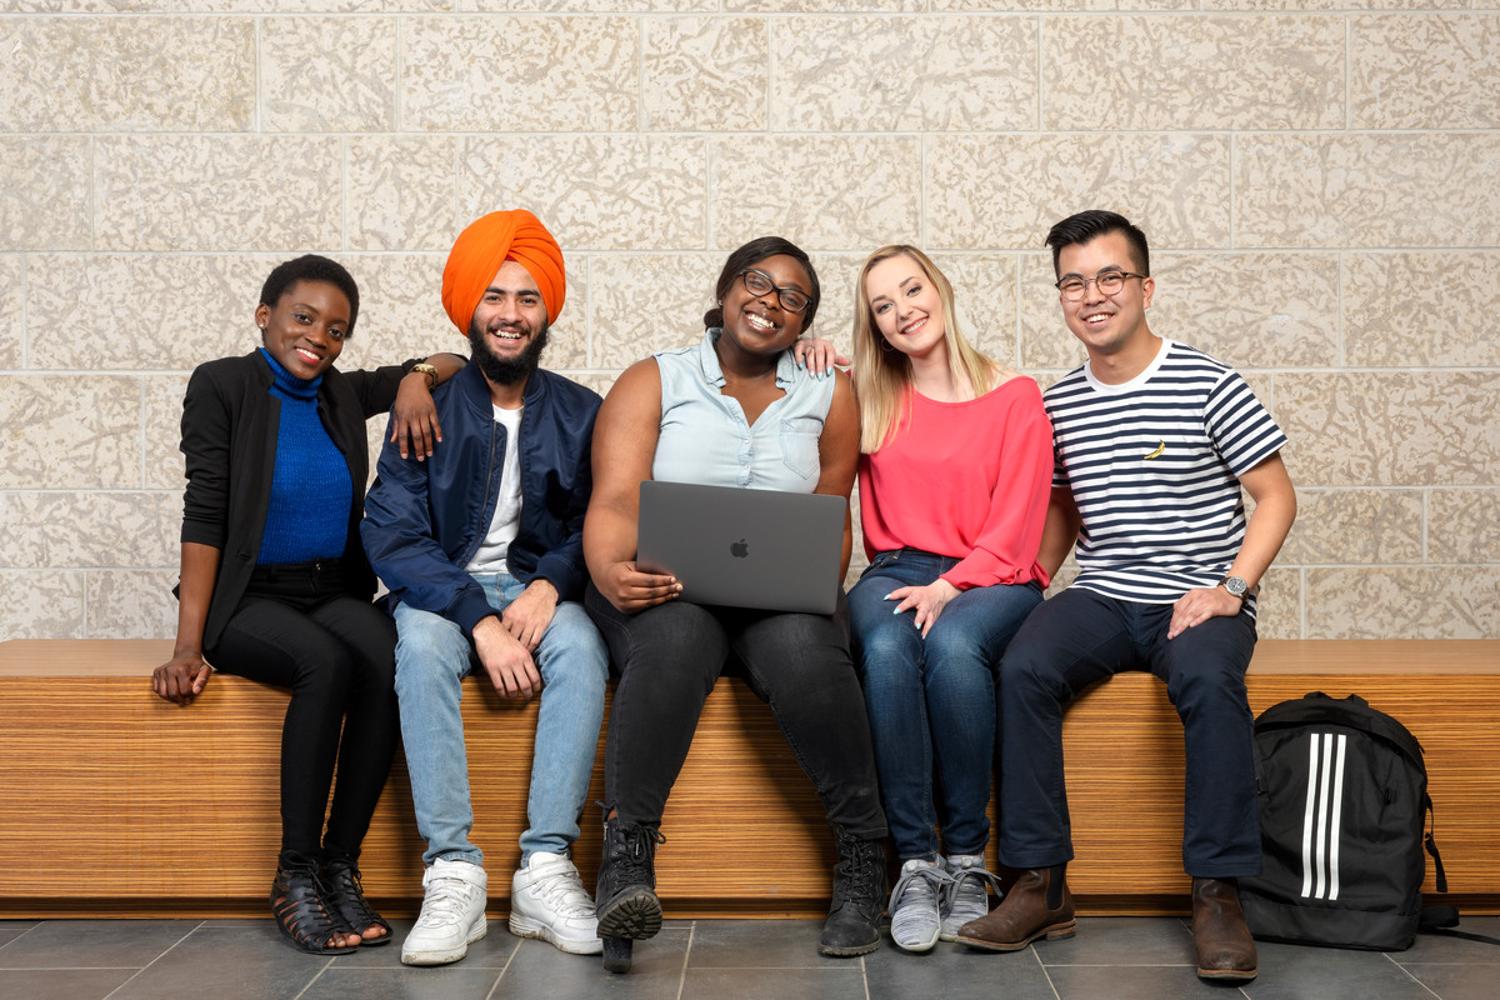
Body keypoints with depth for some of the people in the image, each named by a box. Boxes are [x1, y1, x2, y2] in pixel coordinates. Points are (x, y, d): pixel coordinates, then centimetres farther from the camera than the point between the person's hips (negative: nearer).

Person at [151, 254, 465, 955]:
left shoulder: (344, 394, 11)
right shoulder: (222, 385, -2)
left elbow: (450, 363, 20)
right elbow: (205, 515, -9)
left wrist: (416, 379, -5)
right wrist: (188, 646, -15)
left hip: (334, 593, 4)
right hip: (247, 599, -4)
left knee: (385, 661, -30)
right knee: (326, 662, -35)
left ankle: (339, 866, -23)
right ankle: (294, 875, -24)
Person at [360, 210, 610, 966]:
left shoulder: (581, 413, 6)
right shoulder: (428, 409, 0)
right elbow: (391, 534, -9)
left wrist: (548, 586, -20)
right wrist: (479, 620, -23)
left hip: (537, 591, 1)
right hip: (441, 591, -1)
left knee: (580, 645, -32)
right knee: (423, 643, -35)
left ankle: (546, 868, -33)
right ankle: (452, 875, -36)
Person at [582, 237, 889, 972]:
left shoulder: (827, 399, 14)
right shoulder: (652, 382, 7)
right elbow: (613, 502, -6)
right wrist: (610, 571, -28)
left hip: (778, 599, 1)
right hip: (664, 590, -1)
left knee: (801, 647, -33)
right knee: (675, 637, -36)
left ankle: (862, 857, -19)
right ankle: (625, 862, -35)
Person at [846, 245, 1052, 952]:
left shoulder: (1015, 397, 5)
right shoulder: (872, 402, 16)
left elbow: (1014, 530, -2)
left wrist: (948, 587, -16)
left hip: (992, 581, -2)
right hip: (896, 573, 2)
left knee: (952, 644, -37)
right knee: (885, 648, -34)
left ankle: (967, 856, -24)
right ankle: (916, 862, -29)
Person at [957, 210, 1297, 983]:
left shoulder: (1208, 386, -2)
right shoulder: (1059, 406, 12)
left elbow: (1276, 497, 0)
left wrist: (1231, 587, -13)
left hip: (1198, 600, -3)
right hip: (1101, 599, 4)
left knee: (1208, 678, -37)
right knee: (1023, 667, -27)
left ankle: (1216, 892, -24)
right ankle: (1041, 886, -20)